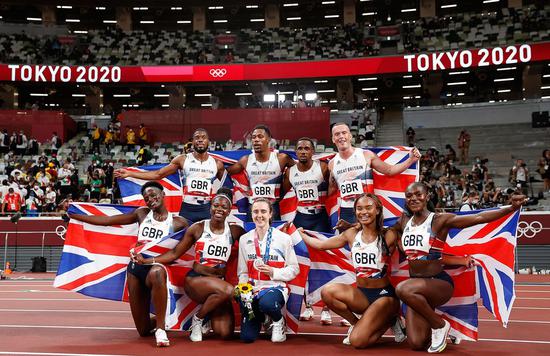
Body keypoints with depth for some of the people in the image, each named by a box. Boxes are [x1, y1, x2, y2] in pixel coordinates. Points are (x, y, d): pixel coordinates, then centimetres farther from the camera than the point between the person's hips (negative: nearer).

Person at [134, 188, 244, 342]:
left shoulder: (234, 231, 4)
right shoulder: (197, 228, -2)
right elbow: (175, 253, 1)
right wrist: (145, 261, -5)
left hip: (219, 282, 3)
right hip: (195, 279, -3)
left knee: (225, 333, -14)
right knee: (227, 291, -35)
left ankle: (210, 316, 22)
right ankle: (197, 319, -7)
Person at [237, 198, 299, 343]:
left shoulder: (284, 238, -4)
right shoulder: (244, 239, 5)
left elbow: (294, 269, -2)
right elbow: (242, 272, 8)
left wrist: (273, 272, -18)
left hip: (275, 287, -3)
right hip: (252, 290, 3)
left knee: (266, 303, -41)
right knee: (247, 337, -8)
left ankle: (278, 321, -3)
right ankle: (260, 318, 28)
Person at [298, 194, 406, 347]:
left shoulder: (388, 236, -9)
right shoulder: (351, 234, 3)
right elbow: (320, 244, 13)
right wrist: (299, 232, 19)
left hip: (384, 294, -4)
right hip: (361, 294, 4)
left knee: (357, 341, -21)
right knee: (328, 292, -25)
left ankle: (389, 321, 10)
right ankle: (356, 323, 3)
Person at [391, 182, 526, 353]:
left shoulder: (440, 220, -10)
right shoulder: (404, 222, 5)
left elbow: (478, 218, -22)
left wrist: (512, 207, -32)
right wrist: (402, 248, 13)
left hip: (439, 283, -5)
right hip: (416, 285, 5)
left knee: (403, 289, -35)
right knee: (416, 344, -2)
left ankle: (440, 325, -12)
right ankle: (435, 331, 33)